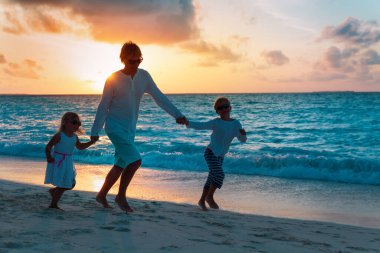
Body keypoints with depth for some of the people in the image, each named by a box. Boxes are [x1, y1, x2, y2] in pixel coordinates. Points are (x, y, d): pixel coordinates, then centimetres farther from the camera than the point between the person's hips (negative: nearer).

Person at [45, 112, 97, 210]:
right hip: (58, 163, -7)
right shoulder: (59, 136, -15)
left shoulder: (74, 137, 6)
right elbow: (48, 146, -16)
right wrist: (48, 157, -31)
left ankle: (53, 191, 34)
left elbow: (80, 147, 21)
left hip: (68, 164, 7)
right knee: (62, 186, -5)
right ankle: (53, 205, 10)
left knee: (71, 184, 11)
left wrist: (91, 142, 11)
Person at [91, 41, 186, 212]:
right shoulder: (114, 79, -12)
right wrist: (95, 131, -6)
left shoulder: (144, 76, 0)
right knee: (135, 161, -19)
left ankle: (102, 195, 30)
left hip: (130, 128, 6)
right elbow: (103, 106, -8)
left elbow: (159, 97, -1)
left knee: (121, 165, 12)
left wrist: (177, 114, -13)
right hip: (115, 126, -6)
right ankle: (121, 196, -1)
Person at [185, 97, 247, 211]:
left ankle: (202, 200, 26)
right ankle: (209, 197, 1)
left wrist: (243, 134, -15)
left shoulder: (236, 124, 4)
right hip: (211, 152, -6)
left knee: (212, 179, 12)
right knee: (220, 175, -19)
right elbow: (201, 125, -21)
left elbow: (242, 139, 8)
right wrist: (188, 123, -39)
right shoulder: (216, 123, -11)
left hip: (220, 156, 6)